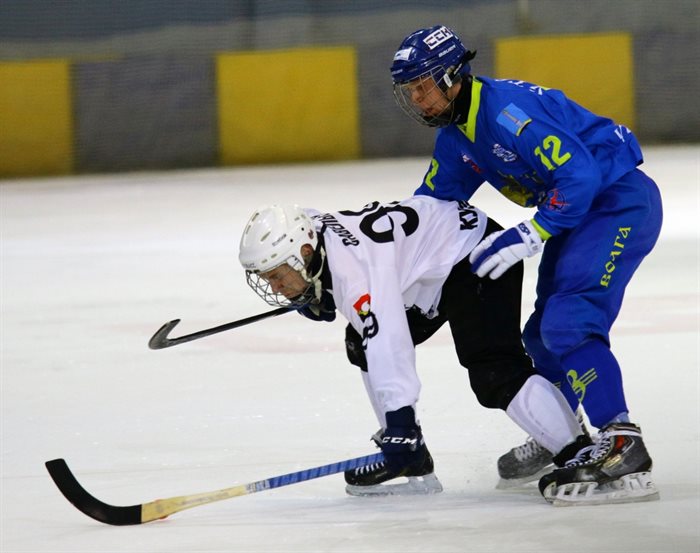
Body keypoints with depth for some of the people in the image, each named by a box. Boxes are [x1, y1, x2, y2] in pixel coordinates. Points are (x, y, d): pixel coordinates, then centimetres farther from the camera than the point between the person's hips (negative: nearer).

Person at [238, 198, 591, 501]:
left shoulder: (352, 267, -33)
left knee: (493, 375, -25)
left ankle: (582, 455, -24)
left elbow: (389, 346, -38)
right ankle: (413, 466, 10)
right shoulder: (306, 231, -5)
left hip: (476, 253, -11)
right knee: (362, 345, 10)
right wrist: (318, 299, 2)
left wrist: (400, 428, -40)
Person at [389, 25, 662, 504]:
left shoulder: (506, 110, -25)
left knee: (569, 324, -23)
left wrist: (530, 237, -29)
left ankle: (623, 450, -28)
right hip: (578, 212, 11)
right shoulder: (456, 134, 8)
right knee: (544, 335, 17)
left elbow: (579, 173, -30)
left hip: (622, 200, -11)